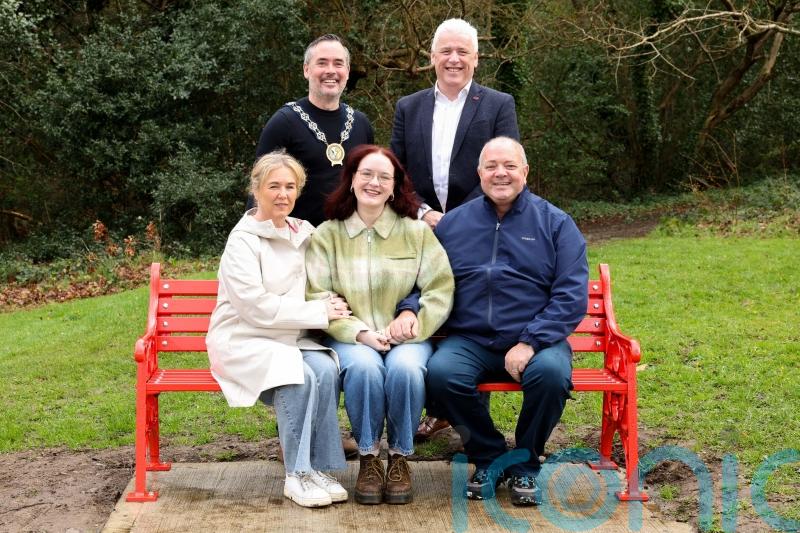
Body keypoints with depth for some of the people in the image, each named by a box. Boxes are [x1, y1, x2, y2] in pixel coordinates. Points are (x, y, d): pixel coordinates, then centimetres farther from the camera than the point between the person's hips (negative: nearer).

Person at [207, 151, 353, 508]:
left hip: (290, 338, 5)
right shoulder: (243, 240, -8)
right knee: (300, 378, -31)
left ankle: (318, 466, -18)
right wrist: (320, 312, -15)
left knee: (326, 369, -26)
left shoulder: (304, 233, 11)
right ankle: (298, 475, -19)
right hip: (244, 341, -5)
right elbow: (258, 307, -16)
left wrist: (331, 305, -1)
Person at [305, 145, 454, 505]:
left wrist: (415, 318, -14)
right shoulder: (326, 236, 6)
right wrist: (361, 333, -15)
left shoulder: (417, 232, 9)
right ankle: (368, 458, -14)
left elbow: (441, 288, 4)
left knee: (405, 367, -33)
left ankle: (399, 458, -11)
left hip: (406, 337, 1)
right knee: (364, 366, -34)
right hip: (349, 338, 0)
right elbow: (317, 297, -3)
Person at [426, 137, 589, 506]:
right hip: (468, 340, 2)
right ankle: (489, 457, -2)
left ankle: (524, 465, -4)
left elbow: (572, 294, -3)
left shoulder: (555, 223, 5)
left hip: (536, 340, -1)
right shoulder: (452, 224, 13)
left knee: (552, 373, -34)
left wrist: (530, 342, -15)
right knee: (440, 372, -30)